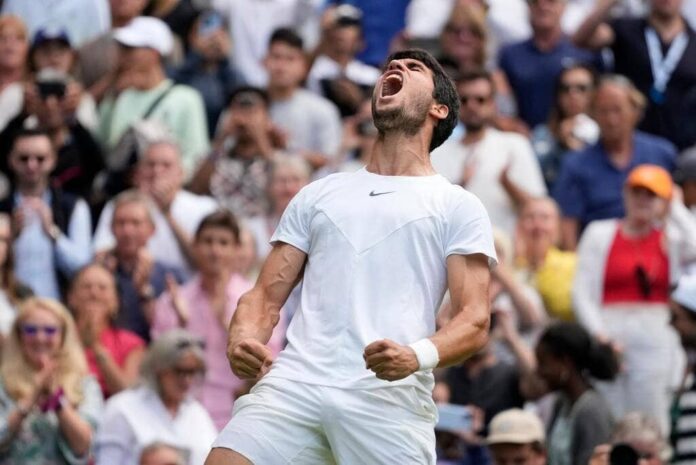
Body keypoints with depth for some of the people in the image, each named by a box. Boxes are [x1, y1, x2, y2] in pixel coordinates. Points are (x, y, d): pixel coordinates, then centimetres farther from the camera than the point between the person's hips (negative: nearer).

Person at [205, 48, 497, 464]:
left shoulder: (458, 206, 12)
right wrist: (243, 339, -4)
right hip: (294, 380, 3)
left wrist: (419, 356, -19)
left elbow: (475, 322, 2)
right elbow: (267, 295, 20)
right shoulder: (318, 195, 24)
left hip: (391, 395, -3)